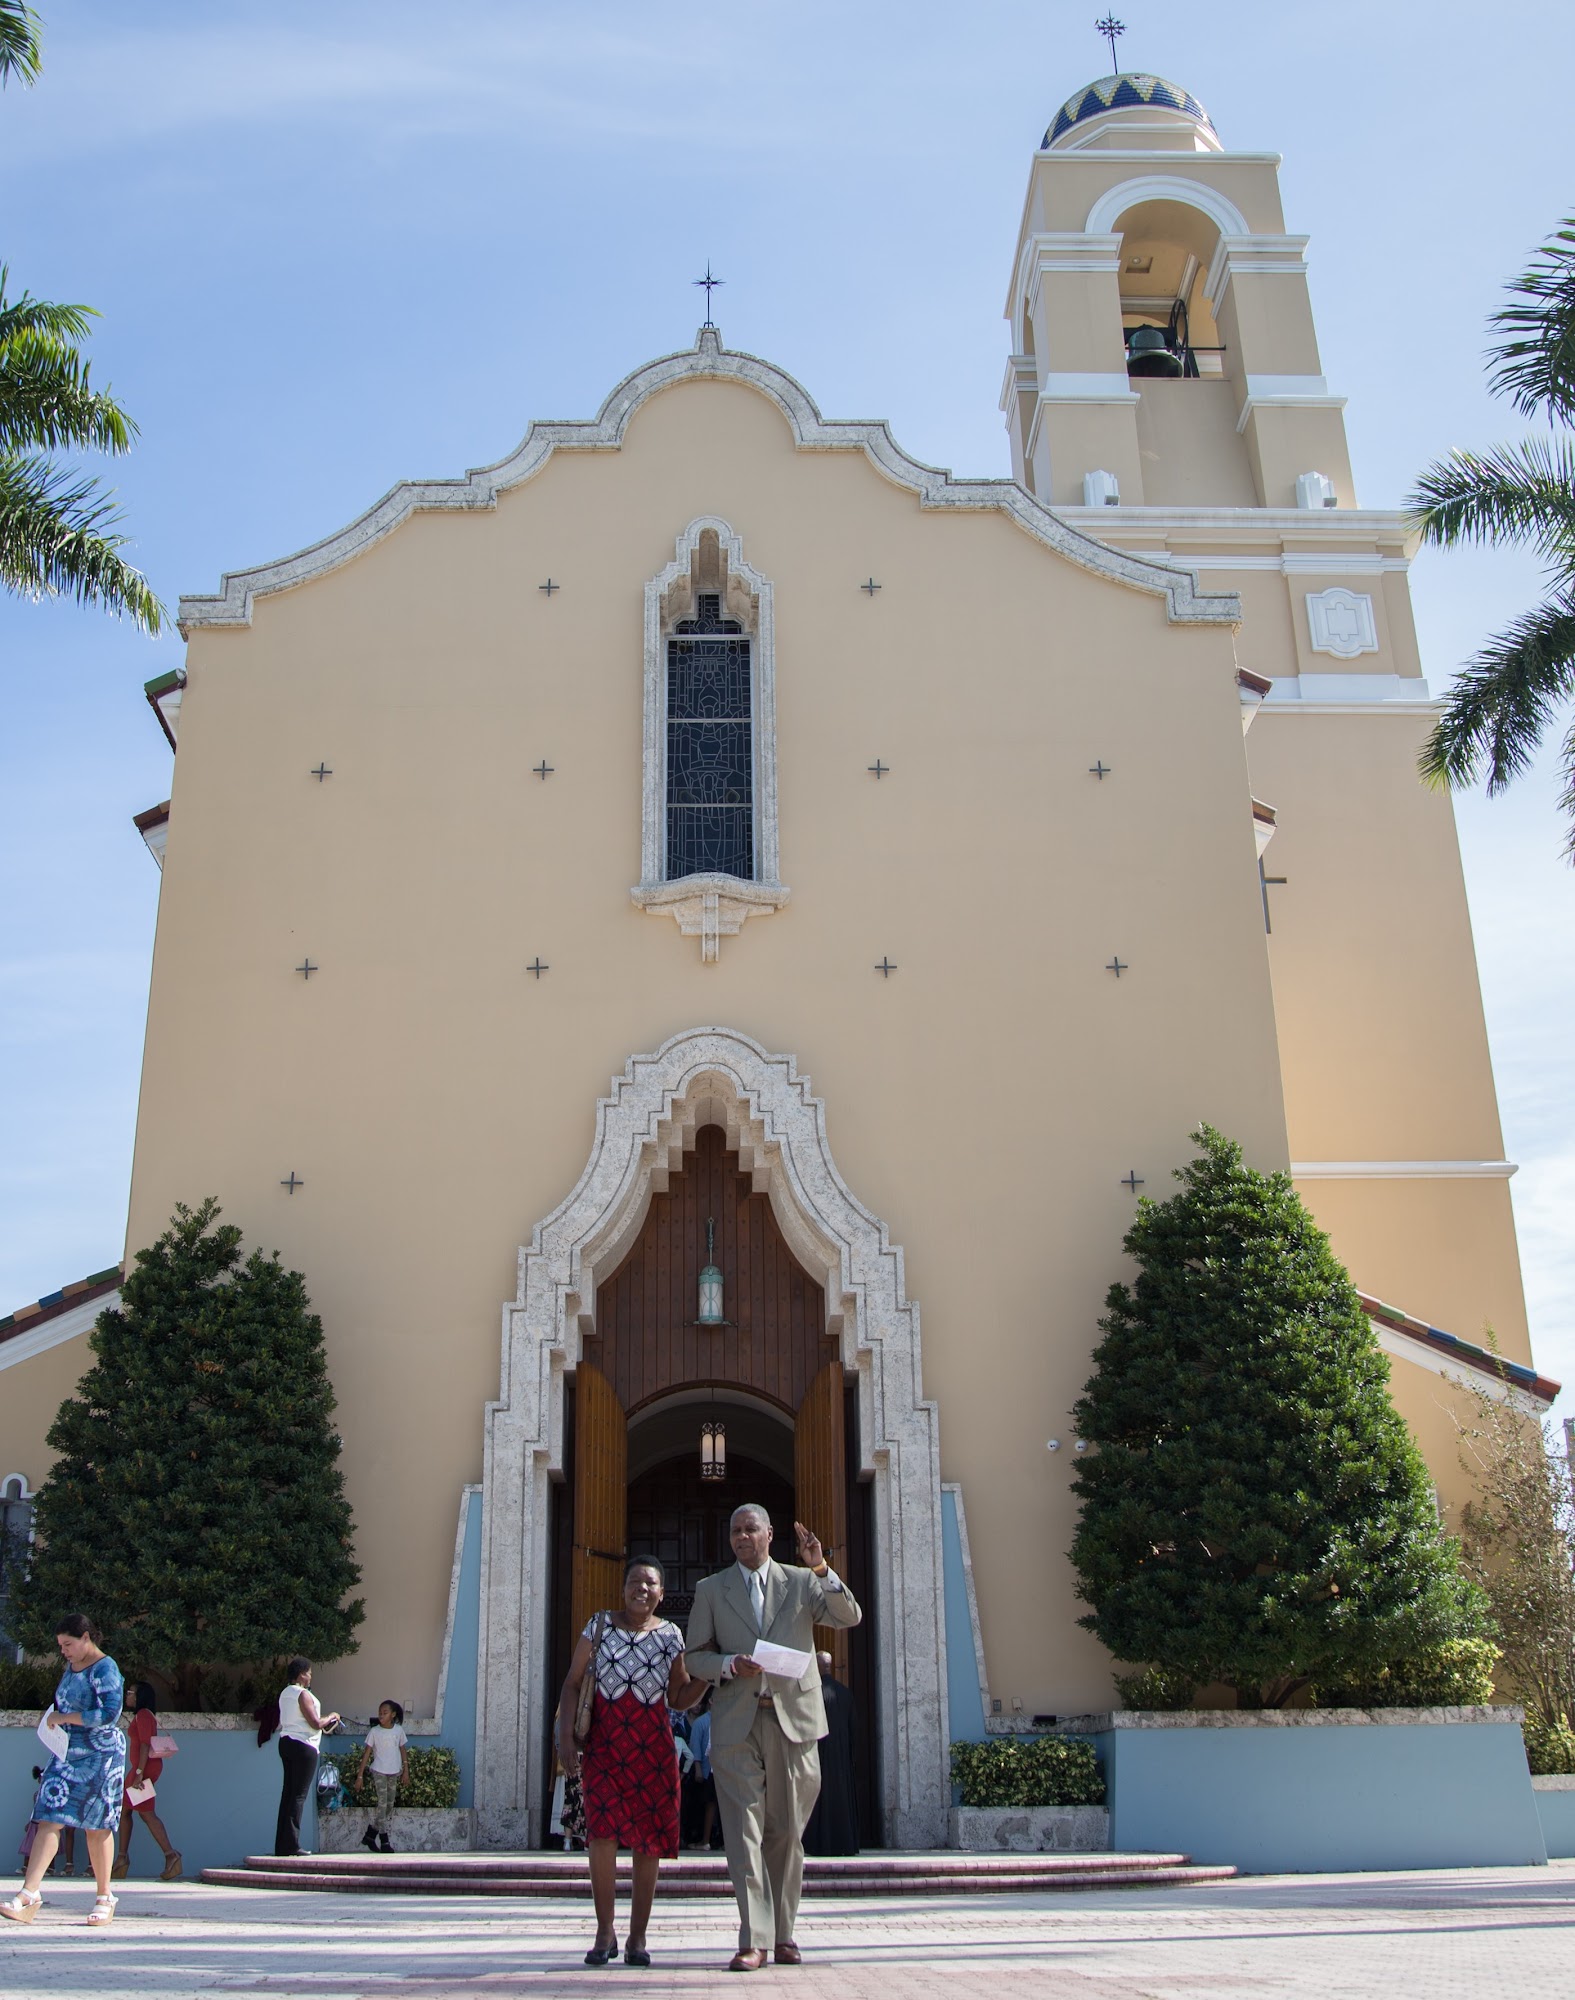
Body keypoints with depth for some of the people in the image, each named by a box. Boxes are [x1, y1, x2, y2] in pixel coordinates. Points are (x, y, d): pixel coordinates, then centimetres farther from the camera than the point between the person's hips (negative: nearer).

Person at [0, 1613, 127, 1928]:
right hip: (68, 1756, 7)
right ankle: (29, 1894, -10)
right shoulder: (71, 1666, 12)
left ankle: (104, 1898, 12)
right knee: (49, 1820, -6)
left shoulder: (105, 1669, -13)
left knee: (97, 1828, 1)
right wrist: (54, 1718, 8)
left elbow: (110, 1712, -24)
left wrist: (64, 1718, -18)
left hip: (101, 1757, -7)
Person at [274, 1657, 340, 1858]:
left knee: (288, 1792, 9)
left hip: (286, 1742, 9)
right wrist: (330, 1718, 3)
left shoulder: (285, 1693, 13)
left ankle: (282, 1845, 10)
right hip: (303, 1745, -9)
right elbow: (316, 1723, -17)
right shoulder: (303, 1694, -13)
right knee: (299, 1795, -6)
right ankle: (291, 1845, -7)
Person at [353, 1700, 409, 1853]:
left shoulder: (399, 1730, -2)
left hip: (394, 1772, 3)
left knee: (390, 1805, 7)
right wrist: (359, 1776, -9)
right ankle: (384, 1840, 0)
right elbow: (366, 1754, -7)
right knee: (382, 1803, -8)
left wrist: (406, 1770, 5)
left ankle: (371, 1834, 20)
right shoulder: (374, 1731, -8)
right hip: (379, 1771, -3)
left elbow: (403, 1750, 7)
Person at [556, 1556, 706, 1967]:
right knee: (602, 1830, -14)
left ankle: (637, 1937, 13)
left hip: (653, 1745, 2)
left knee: (648, 1840, 2)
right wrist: (566, 1737, -6)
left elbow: (679, 1698, 12)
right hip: (603, 1742, -1)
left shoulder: (671, 1635, 8)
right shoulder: (599, 1626, 4)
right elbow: (573, 1684, 3)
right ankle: (604, 1932, -1)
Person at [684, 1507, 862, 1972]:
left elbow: (850, 1617, -4)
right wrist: (730, 1664, -11)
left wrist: (822, 1569, -17)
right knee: (744, 1829, -6)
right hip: (736, 1721, 0)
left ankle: (782, 1935, 17)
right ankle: (753, 1940, -4)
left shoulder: (802, 1582, 9)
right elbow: (694, 1656, 9)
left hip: (793, 1717, 0)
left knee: (787, 1832, 6)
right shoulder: (711, 1590, 10)